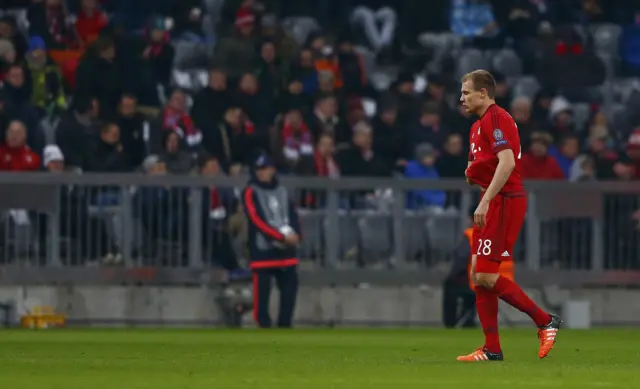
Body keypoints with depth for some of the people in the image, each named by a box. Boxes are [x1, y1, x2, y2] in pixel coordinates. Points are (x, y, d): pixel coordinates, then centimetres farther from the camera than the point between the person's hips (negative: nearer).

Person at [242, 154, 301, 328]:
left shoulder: (282, 191, 15)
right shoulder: (251, 192, -3)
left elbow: (293, 216, 12)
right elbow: (257, 220, -13)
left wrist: (295, 234, -10)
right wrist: (282, 237, -19)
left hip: (285, 249, 6)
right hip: (262, 249, -6)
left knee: (290, 287, 6)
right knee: (262, 291, -8)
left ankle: (284, 325, 15)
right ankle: (264, 325, -3)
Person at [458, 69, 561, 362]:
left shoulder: (496, 119, -13)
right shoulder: (479, 124, 20)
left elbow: (507, 162, -25)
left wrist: (485, 202, -27)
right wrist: (473, 173, 8)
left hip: (504, 202, -10)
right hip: (494, 203, 10)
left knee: (486, 277, -12)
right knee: (478, 276, 6)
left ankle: (545, 321, -4)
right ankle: (491, 349, 7)